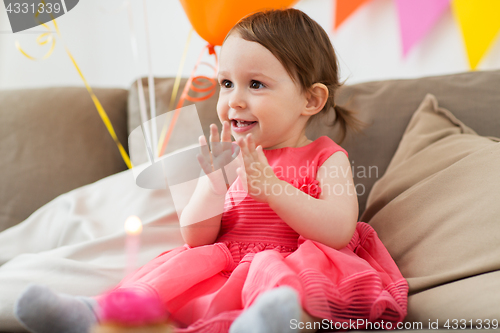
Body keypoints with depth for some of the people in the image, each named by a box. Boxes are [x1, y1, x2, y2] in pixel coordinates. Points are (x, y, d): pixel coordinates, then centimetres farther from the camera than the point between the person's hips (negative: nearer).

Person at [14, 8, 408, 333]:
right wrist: (214, 183, -10)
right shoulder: (227, 157, 17)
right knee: (187, 265, -24)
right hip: (225, 269, 4)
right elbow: (196, 238, 9)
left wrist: (267, 184, -17)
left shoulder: (326, 158, 6)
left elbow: (339, 232, -11)